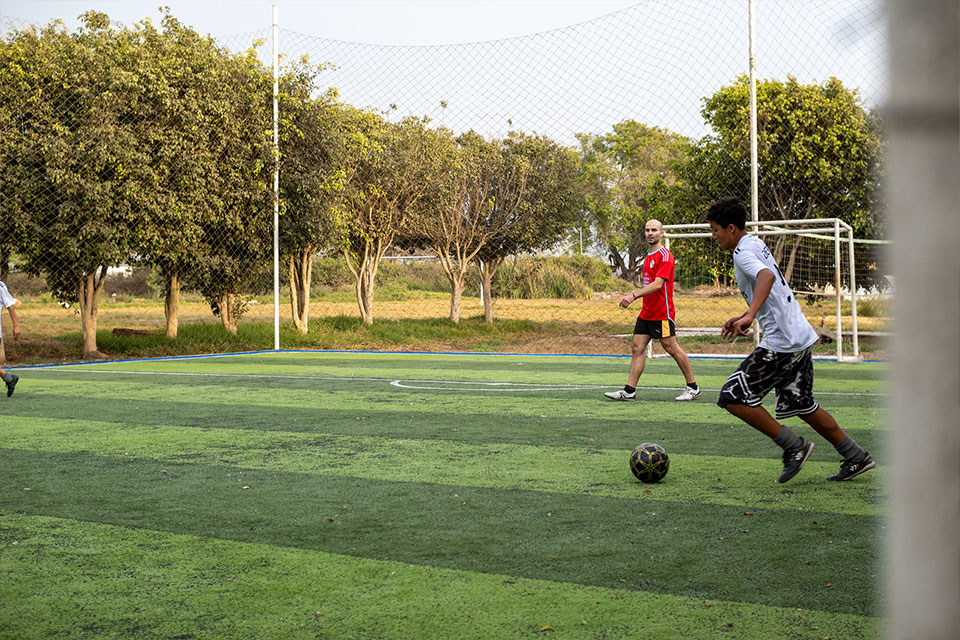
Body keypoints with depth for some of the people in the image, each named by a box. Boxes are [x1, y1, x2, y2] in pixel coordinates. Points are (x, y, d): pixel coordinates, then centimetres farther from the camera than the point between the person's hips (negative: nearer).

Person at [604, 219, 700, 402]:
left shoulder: (665, 256, -12)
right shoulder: (648, 257, 16)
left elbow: (657, 284, -22)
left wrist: (634, 295, -28)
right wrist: (632, 294, 16)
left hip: (662, 313, -9)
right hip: (646, 313, 9)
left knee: (671, 348, -2)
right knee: (637, 348, 2)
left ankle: (693, 387, 10)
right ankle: (629, 391, 1)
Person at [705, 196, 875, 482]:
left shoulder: (743, 252, -12)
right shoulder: (757, 244, 18)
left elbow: (766, 276, -35)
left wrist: (750, 316, -45)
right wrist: (742, 318, 28)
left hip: (781, 343, -10)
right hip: (802, 336, 10)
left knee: (732, 397, -6)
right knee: (801, 405, 21)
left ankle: (794, 446, -2)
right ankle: (856, 457, 26)